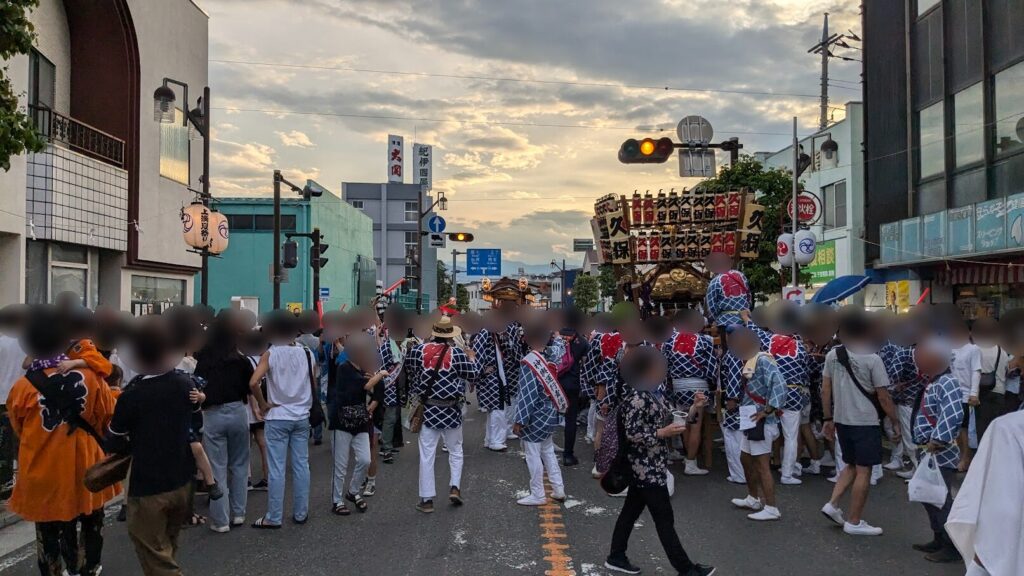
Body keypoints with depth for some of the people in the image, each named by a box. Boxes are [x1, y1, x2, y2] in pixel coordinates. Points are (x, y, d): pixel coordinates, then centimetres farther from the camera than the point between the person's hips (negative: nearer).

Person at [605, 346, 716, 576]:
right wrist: (663, 433, -24)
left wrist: (694, 410, -1)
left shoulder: (656, 393, 9)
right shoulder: (636, 398, -20)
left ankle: (616, 557, 28)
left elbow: (669, 425, 10)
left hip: (651, 467, 9)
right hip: (646, 468, -9)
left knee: (631, 510, 17)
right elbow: (631, 435, -22)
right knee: (664, 519, 0)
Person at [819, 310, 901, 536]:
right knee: (863, 471, 3)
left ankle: (832, 504, 11)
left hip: (841, 420, 6)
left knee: (852, 466, 21)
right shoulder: (872, 359, -12)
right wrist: (895, 423, 0)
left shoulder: (832, 355, 2)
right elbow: (883, 397, -10)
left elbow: (825, 391, 5)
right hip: (865, 422, -6)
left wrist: (828, 419, 14)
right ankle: (854, 522, 8)